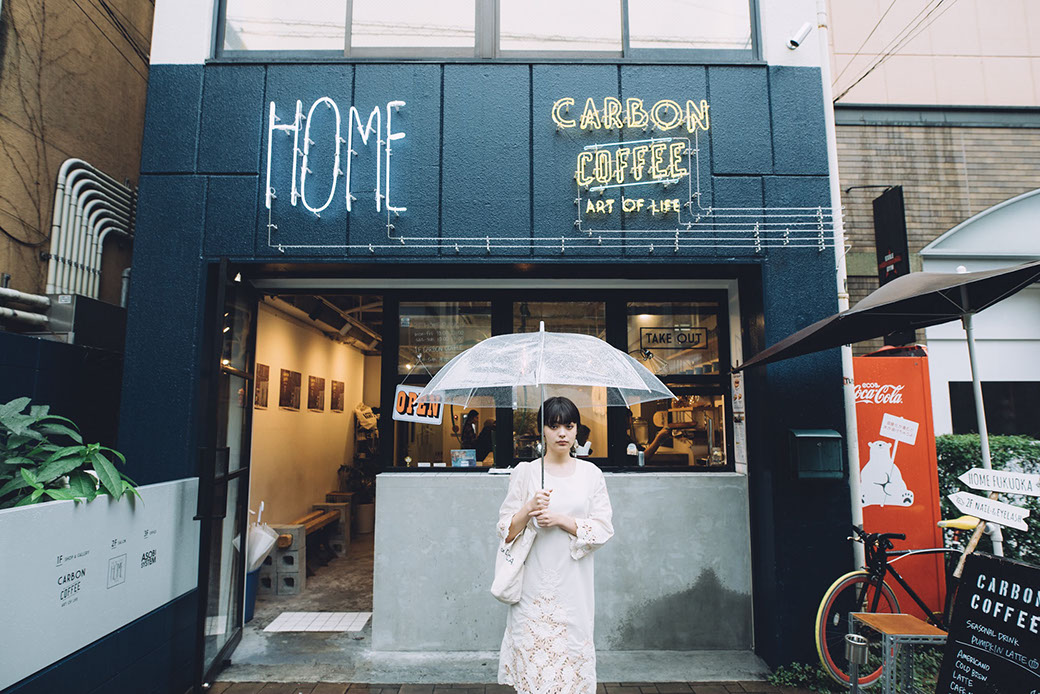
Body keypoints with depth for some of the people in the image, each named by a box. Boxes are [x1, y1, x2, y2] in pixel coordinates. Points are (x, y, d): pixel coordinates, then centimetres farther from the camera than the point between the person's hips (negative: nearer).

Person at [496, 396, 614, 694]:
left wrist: (560, 519, -13)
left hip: (573, 583, 1)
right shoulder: (525, 472, 1)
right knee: (531, 652, 1)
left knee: (573, 650, 5)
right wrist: (528, 510, -19)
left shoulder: (590, 474, 5)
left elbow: (604, 528, -1)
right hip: (534, 583, -1)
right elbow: (506, 531, 0)